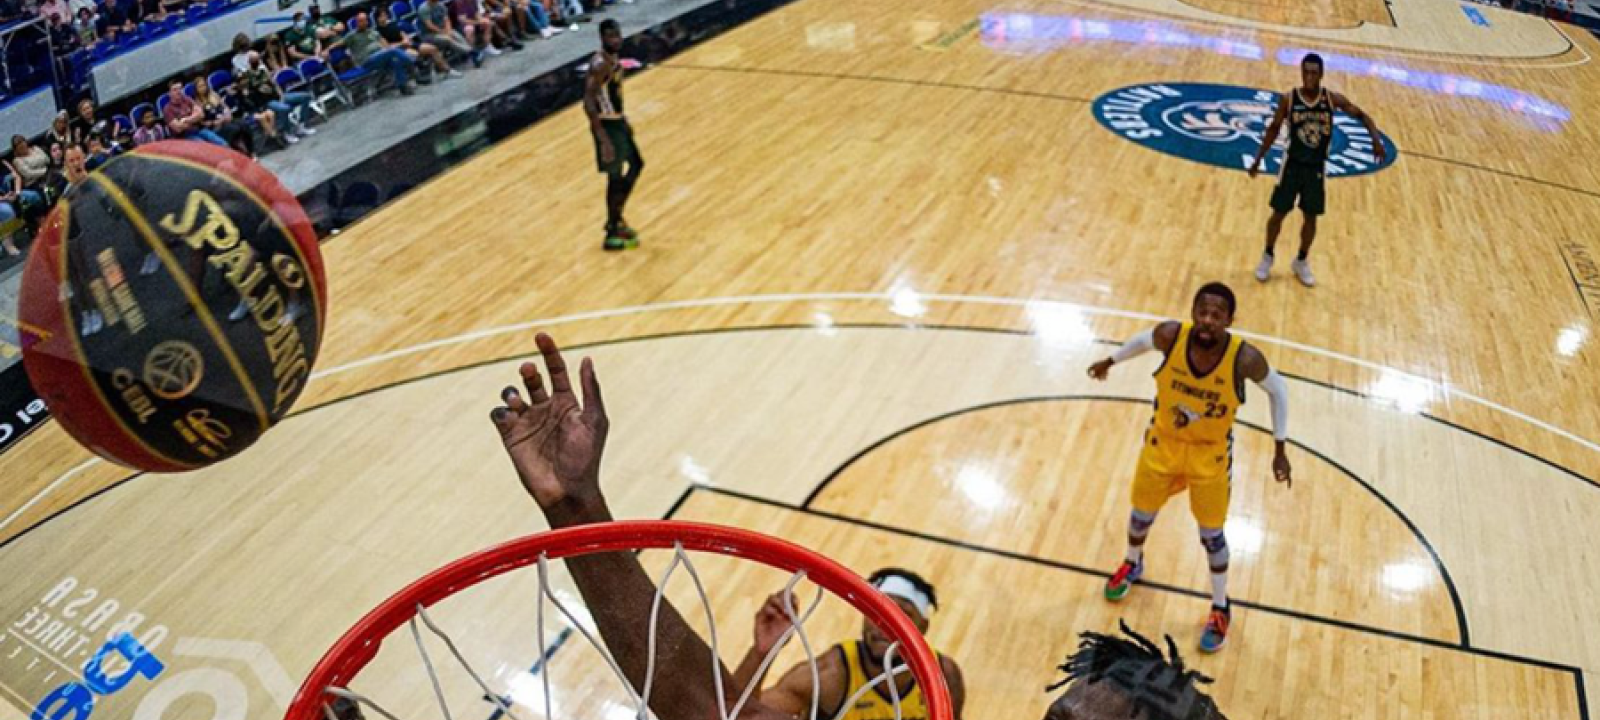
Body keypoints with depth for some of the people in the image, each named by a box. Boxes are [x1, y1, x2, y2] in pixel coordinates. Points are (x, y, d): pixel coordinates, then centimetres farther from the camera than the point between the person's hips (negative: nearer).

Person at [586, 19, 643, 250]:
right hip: (607, 125, -10)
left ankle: (615, 218, 32)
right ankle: (612, 235, 11)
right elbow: (588, 103, -29)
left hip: (617, 121, 10)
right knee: (616, 178, -1)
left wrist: (623, 119, 22)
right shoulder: (600, 64, -25)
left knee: (636, 165, 21)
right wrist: (603, 139, -31)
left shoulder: (614, 57, 5)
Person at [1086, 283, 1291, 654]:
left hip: (1211, 454, -2)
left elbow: (1277, 389, -9)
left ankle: (1221, 609, 37)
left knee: (1212, 534, 12)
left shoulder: (1245, 358, -30)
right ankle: (1133, 564, 54)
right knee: (1141, 514, 21)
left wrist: (1280, 449, -4)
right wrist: (1110, 361, 16)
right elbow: (1144, 340, -1)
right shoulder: (1171, 335, -26)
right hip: (1163, 442, 2)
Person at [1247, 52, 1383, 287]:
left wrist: (1376, 140, -16)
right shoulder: (1288, 99, -10)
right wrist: (1258, 159, 2)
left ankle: (1301, 262, 28)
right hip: (1293, 164, -1)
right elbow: (1274, 129, 2)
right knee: (1279, 213, 5)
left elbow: (1362, 116, -1)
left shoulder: (1333, 99, -9)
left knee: (1311, 217, 9)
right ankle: (1267, 257, 26)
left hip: (1316, 168, 1)